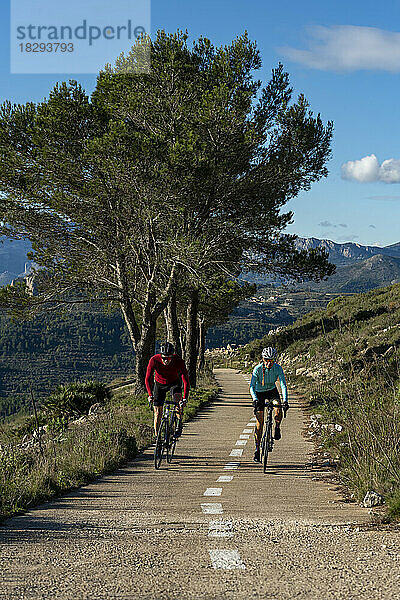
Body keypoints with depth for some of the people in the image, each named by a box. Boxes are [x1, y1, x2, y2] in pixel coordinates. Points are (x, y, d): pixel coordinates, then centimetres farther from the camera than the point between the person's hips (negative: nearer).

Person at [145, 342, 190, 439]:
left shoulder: (179, 362, -32)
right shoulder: (154, 360, -30)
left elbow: (186, 381, -33)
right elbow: (148, 379, -28)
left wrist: (185, 398, -44)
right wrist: (150, 395, -41)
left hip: (174, 382, -1)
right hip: (160, 384, 1)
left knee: (178, 399, -31)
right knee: (158, 412, -3)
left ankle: (179, 425, -19)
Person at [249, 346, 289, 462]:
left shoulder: (278, 368, -22)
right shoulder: (257, 369, -26)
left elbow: (283, 384, -27)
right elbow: (252, 386, -29)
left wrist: (285, 400, -39)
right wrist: (255, 399, -45)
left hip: (272, 391, 1)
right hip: (259, 393, -1)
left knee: (278, 412, -27)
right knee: (259, 422, -7)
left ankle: (277, 428, 5)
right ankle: (257, 448, 1)